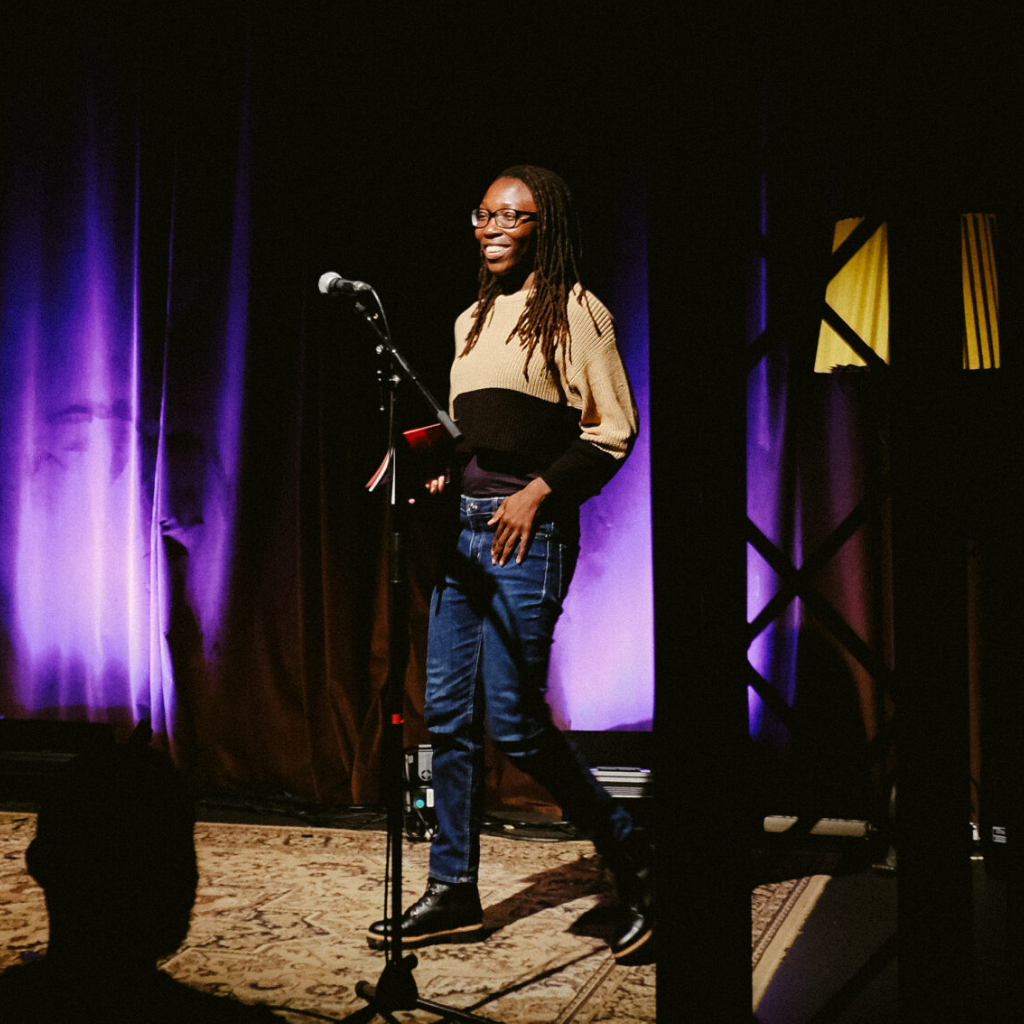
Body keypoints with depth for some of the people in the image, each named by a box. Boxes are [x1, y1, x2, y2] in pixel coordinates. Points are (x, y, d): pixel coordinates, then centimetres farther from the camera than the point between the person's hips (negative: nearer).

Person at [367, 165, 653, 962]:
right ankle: (454, 891, 16)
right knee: (448, 710, 6)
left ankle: (630, 859, 9)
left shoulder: (575, 311, -1)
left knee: (512, 717, -9)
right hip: (464, 523, 7)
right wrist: (437, 477, 6)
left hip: (528, 529, -7)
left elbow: (613, 430, -7)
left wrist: (539, 490, -17)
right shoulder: (474, 320, 20)